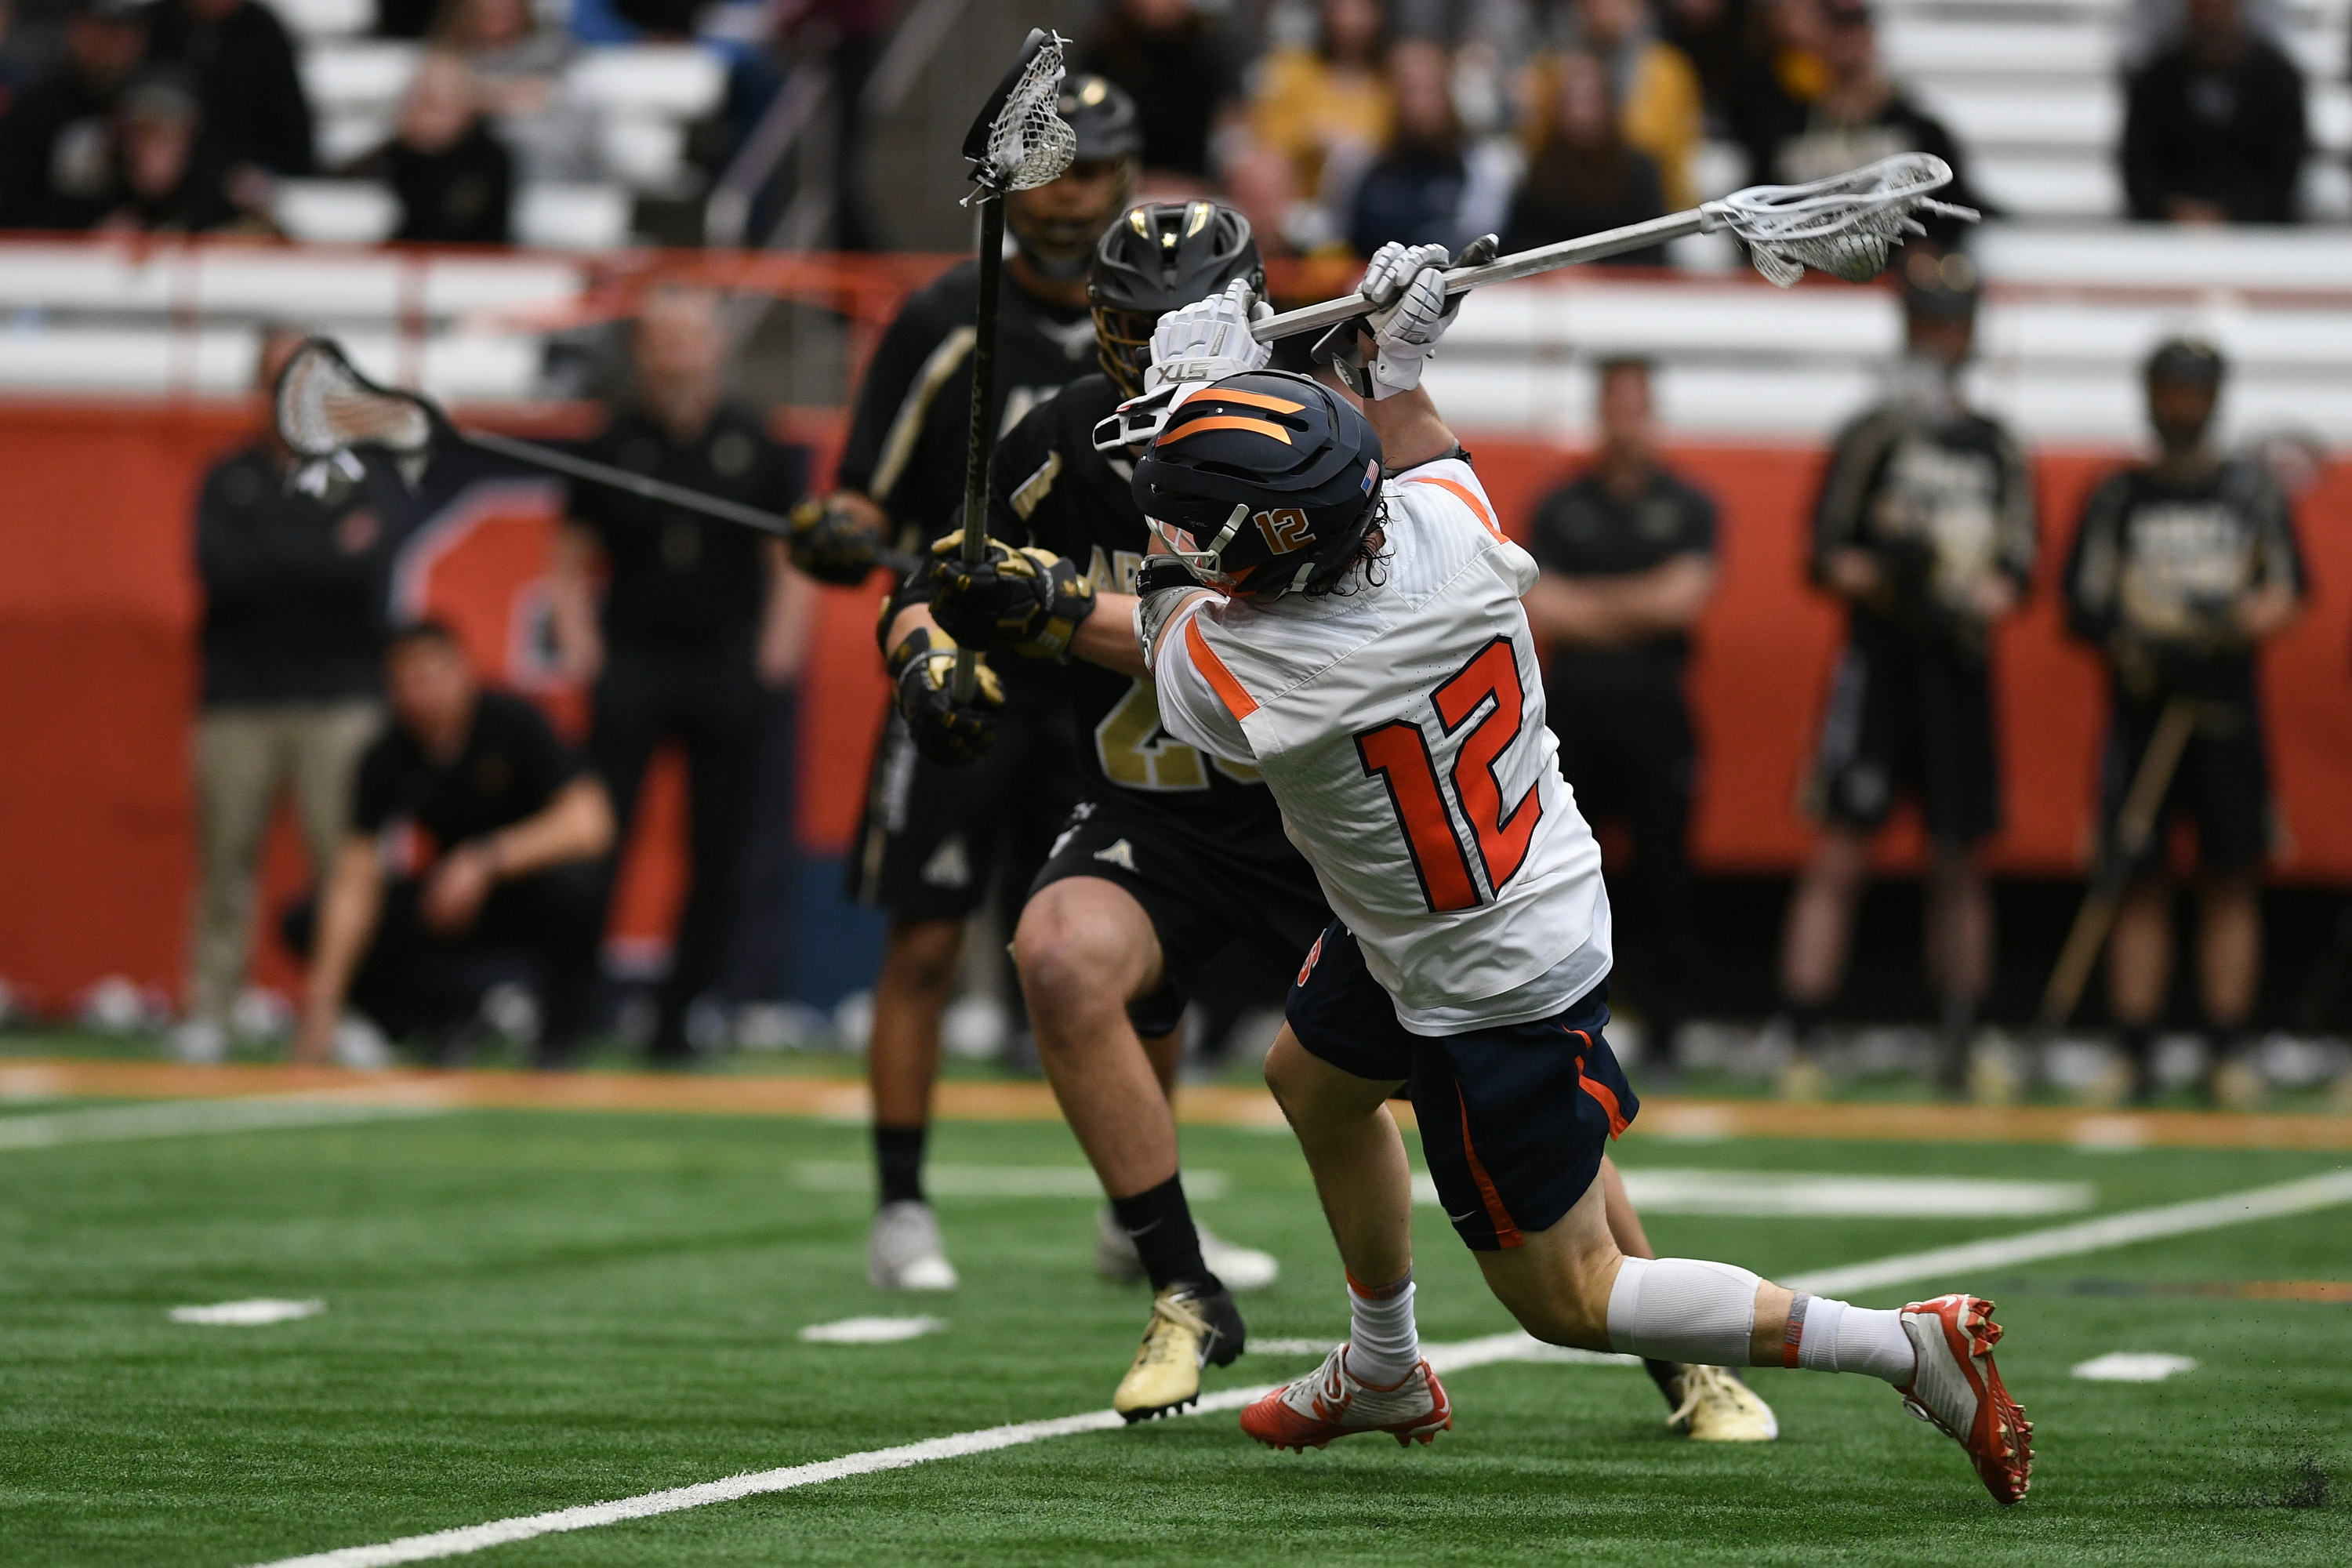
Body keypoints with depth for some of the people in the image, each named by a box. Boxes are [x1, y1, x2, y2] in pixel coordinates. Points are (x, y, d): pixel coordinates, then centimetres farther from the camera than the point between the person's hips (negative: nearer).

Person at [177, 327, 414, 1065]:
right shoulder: (228, 480, 13)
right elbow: (218, 567, -4)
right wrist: (325, 554, -10)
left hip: (340, 698, -1)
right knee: (225, 859, -2)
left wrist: (269, 563, -11)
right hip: (237, 697, 2)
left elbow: (369, 566, -7)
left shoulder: (373, 476, 9)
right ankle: (209, 1012, 2)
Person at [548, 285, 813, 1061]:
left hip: (726, 668, 1)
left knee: (716, 855, 2)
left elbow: (796, 558, 10)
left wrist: (778, 646, -2)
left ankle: (678, 1017, 11)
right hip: (633, 657, -1)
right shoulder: (617, 442, 7)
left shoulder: (757, 443, 6)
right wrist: (580, 646, -1)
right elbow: (573, 559, 12)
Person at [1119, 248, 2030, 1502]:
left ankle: (1910, 1348, 4)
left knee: (1566, 1299, 7)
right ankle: (1384, 1374, 53)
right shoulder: (1448, 520, -20)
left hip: (1494, 998, -8)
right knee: (1311, 1081, 32)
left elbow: (1164, 617, -6)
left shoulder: (1236, 671, -34)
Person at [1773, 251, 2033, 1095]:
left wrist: (1990, 596, -12)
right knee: (1841, 856, -9)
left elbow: (2017, 563, 9)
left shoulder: (1995, 447, 13)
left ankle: (1962, 1046, 14)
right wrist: (1869, 575, -21)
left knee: (1960, 863, 7)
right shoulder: (1871, 436, 2)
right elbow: (1827, 553, -2)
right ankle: (1797, 1046, -9)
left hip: (1962, 669, 4)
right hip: (1880, 664, -4)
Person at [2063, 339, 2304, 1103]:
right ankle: (2135, 1059, 1)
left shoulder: (2251, 489, 10)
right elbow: (2083, 604, 5)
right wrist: (2130, 645, -16)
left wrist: (2243, 621, -20)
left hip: (2228, 715, 0)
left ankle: (2224, 1059, 2)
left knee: (2233, 882, -1)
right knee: (2139, 887, -1)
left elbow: (2286, 593, 2)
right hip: (2141, 708, 0)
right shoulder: (2117, 496, 9)